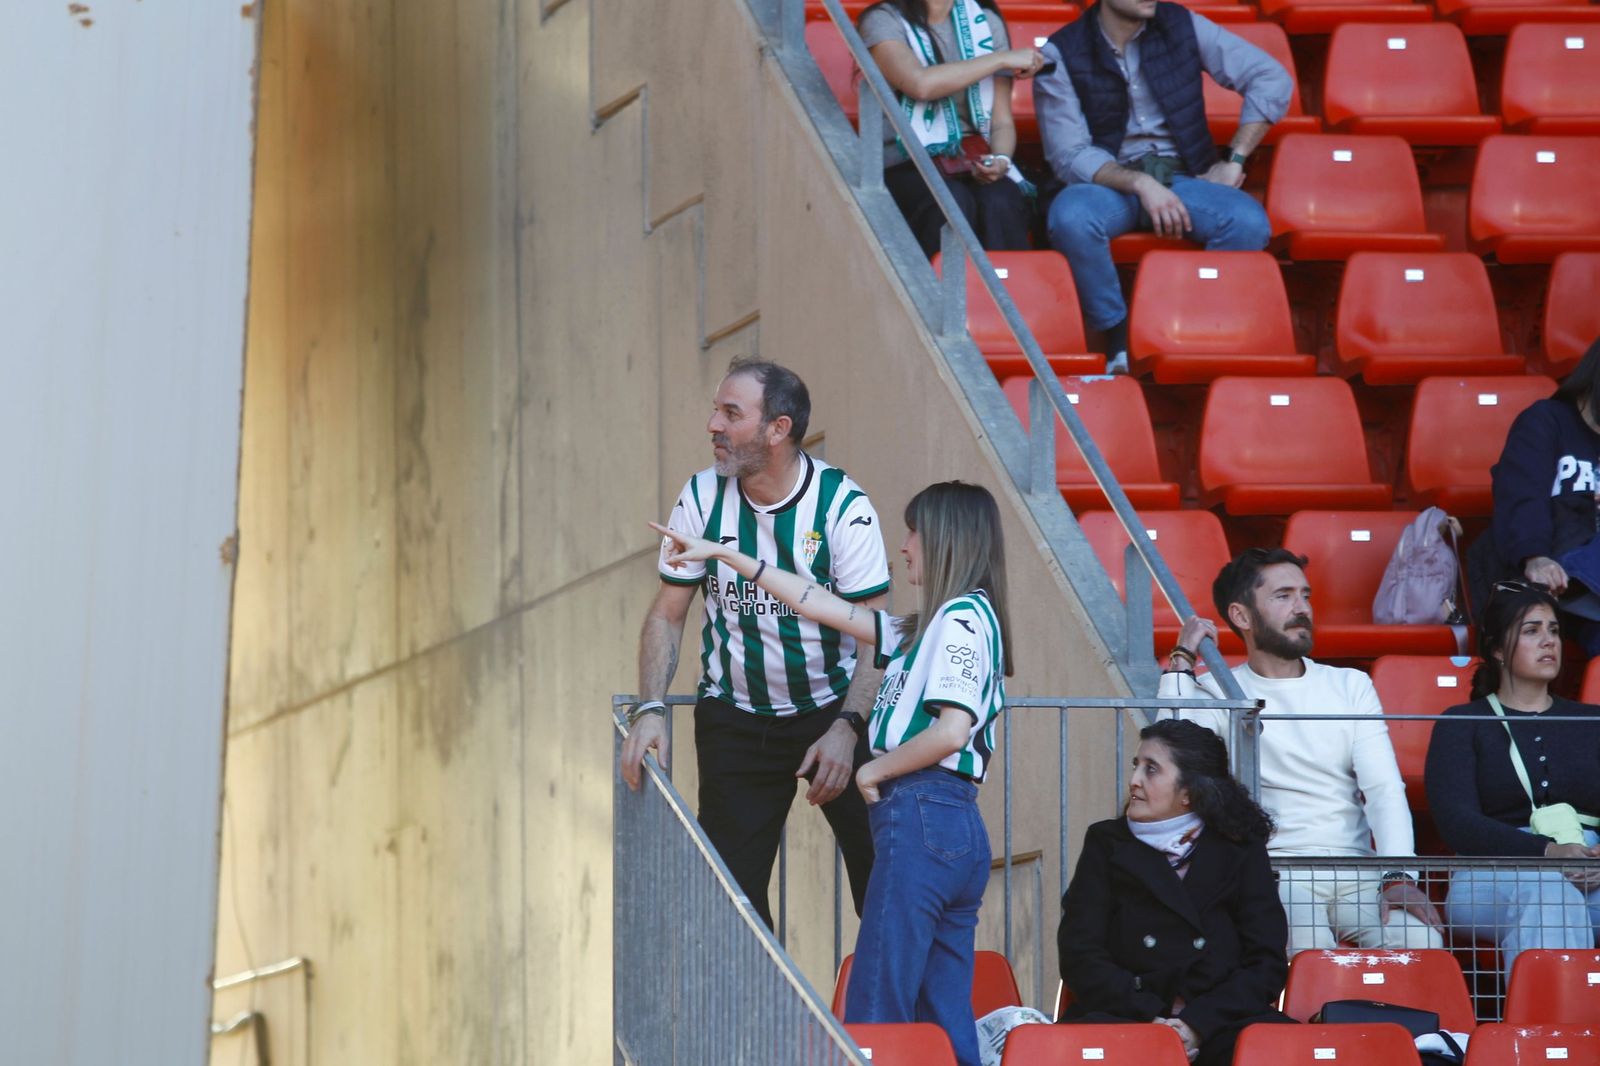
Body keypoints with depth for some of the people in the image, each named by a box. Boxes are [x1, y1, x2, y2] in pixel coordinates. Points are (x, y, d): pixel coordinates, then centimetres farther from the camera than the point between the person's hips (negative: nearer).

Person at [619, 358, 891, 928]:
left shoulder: (842, 506, -13)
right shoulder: (702, 498, -2)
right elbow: (667, 614, 4)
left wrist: (846, 729, -28)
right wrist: (649, 709, -11)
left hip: (832, 710, -3)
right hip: (735, 720, 3)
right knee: (730, 886, 0)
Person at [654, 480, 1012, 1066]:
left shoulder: (962, 617, -7)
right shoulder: (929, 626, 22)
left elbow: (951, 730, -19)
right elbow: (824, 606, 27)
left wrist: (875, 770, -3)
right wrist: (727, 556, 29)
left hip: (920, 817, -10)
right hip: (960, 830, 10)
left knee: (874, 1015, -11)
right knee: (946, 1018, 5)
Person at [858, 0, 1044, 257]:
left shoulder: (987, 22, 13)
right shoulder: (884, 21, 1)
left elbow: (1002, 122, 10)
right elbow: (919, 84, -19)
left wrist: (1000, 159, -13)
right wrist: (1001, 60, -11)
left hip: (974, 163, 3)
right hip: (905, 169, -3)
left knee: (999, 203, -31)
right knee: (953, 202, -35)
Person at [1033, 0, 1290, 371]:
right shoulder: (1061, 54, -6)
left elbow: (1273, 79, 2)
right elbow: (1069, 155, -10)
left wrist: (1234, 161, -5)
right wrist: (1139, 184, -25)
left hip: (1182, 177, 2)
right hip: (1107, 182, -2)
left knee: (1249, 223, -29)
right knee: (1070, 217, -37)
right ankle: (1117, 334, -16)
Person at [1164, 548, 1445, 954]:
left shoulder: (1351, 687, 17)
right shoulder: (1218, 695, 8)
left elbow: (1384, 790, 4)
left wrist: (1398, 876, -13)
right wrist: (1181, 662, -6)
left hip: (1356, 875, 3)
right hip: (1271, 873, -3)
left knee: (1418, 939, -28)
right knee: (1307, 945, -36)